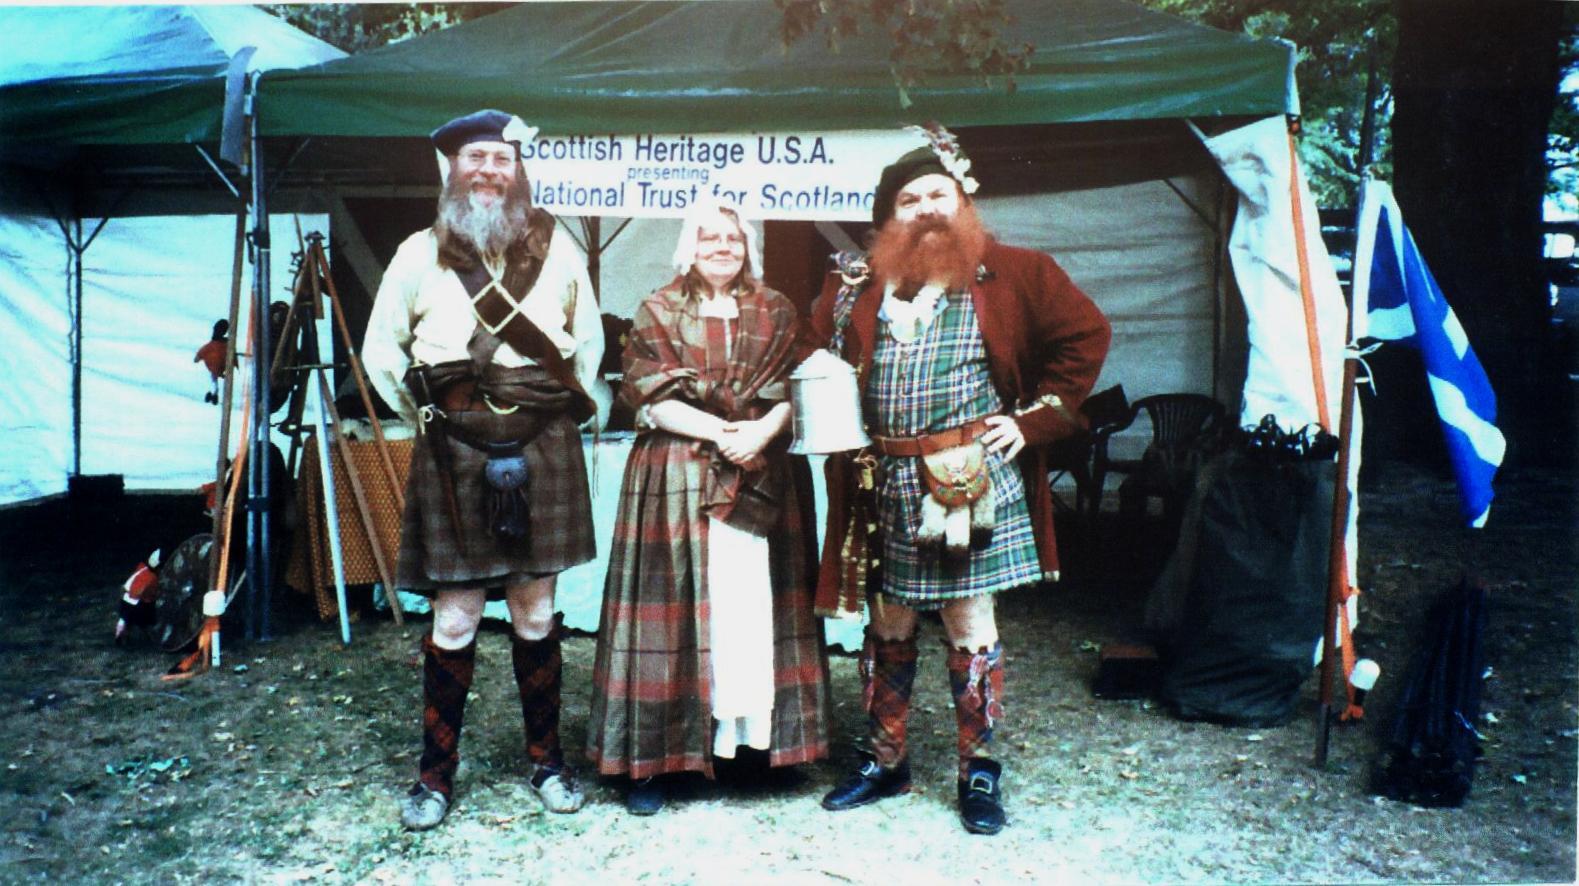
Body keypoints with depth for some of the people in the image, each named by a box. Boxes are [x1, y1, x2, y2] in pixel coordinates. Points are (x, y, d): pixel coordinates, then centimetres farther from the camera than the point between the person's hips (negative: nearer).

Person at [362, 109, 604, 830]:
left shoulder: (555, 250, 6)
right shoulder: (420, 254, 4)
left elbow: (589, 341, 17)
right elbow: (381, 350, 13)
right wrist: (424, 415, 8)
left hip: (541, 447, 1)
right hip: (454, 450, -1)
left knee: (536, 612, 8)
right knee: (454, 617, 2)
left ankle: (546, 759, 22)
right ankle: (436, 773, 15)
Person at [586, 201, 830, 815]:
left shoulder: (776, 312, 12)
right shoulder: (658, 312, 6)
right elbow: (648, 397, -3)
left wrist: (762, 431, -13)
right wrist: (719, 432, -14)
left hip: (764, 478, 2)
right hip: (677, 477, -2)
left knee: (756, 604, 1)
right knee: (679, 606, -2)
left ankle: (758, 734, 13)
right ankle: (654, 757, 6)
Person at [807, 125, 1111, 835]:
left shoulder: (1009, 274, 0)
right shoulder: (855, 287, 9)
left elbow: (1085, 333, 1)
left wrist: (1036, 419, -3)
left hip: (973, 481, -3)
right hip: (886, 486, 3)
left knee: (970, 624, 4)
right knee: (890, 624, 12)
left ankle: (979, 772, 19)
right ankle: (886, 762, 27)